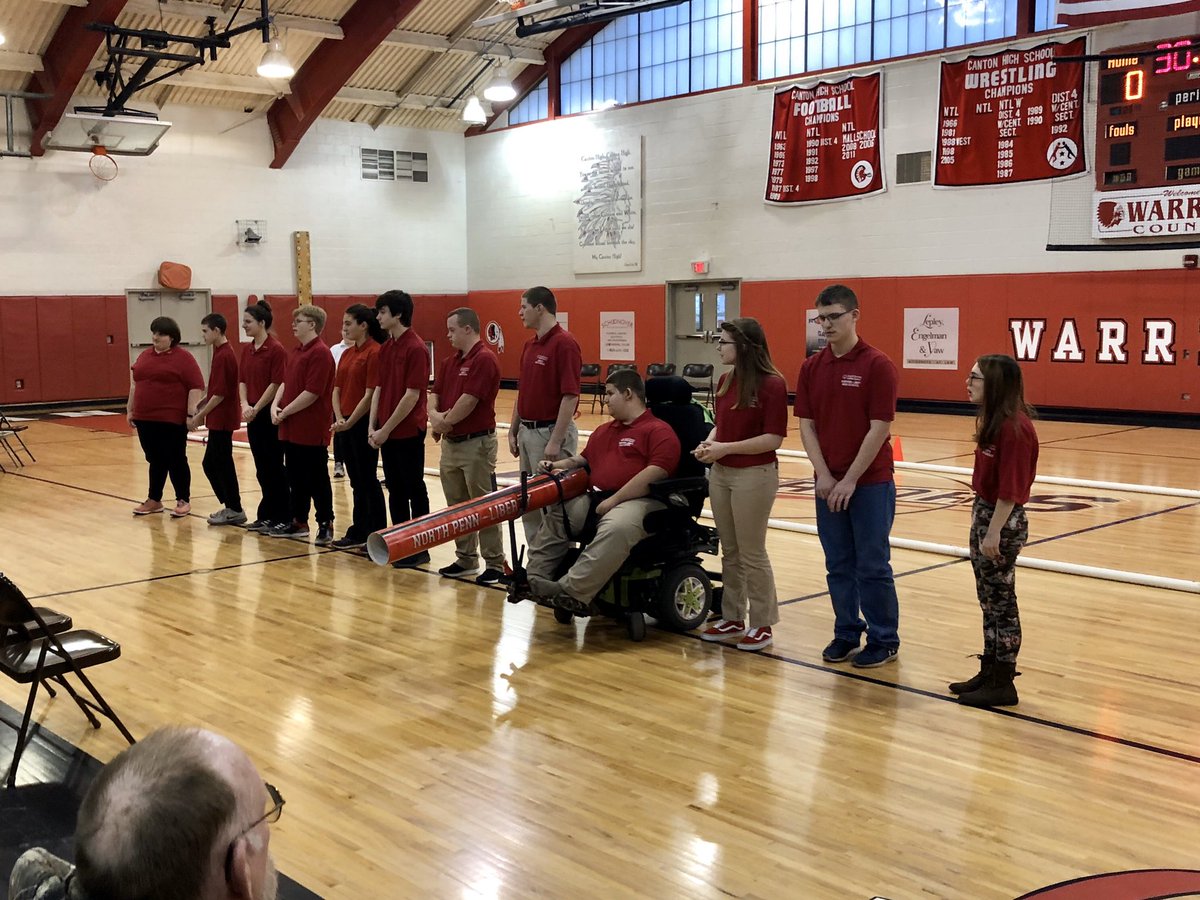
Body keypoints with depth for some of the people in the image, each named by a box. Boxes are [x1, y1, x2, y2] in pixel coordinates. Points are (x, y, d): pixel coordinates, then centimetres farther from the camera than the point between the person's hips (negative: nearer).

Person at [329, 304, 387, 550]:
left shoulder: (374, 352, -13)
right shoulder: (347, 354, 13)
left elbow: (370, 394, -17)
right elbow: (336, 389, 11)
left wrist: (350, 422, -15)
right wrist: (339, 418, -4)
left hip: (362, 424, -8)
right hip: (345, 425, 8)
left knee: (368, 481, -1)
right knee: (356, 482, 14)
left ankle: (377, 536, 7)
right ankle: (359, 533, 22)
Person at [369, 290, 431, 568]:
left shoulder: (416, 348, -15)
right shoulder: (385, 349, 11)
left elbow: (412, 395, -18)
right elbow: (379, 389, 13)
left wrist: (386, 429, -16)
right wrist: (373, 427, 4)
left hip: (408, 431, -8)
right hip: (386, 432, 8)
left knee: (414, 490, 1)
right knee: (395, 490, 13)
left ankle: (419, 548, 9)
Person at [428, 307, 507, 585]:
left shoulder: (484, 359, -15)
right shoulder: (449, 362, 14)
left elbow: (469, 400, -20)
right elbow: (434, 393, 11)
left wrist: (445, 422, -8)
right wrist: (434, 415, -10)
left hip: (476, 443, -9)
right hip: (450, 442, 9)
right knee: (457, 506, 14)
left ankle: (495, 565, 4)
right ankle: (466, 559, 24)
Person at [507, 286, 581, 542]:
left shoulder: (564, 344, -16)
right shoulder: (529, 345, 12)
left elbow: (570, 396, -20)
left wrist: (555, 442, -23)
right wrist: (513, 431, 14)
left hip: (551, 432, -9)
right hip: (527, 432, 9)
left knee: (553, 502, -3)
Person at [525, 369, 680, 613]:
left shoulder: (659, 431, -2)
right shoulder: (603, 431, 27)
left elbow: (656, 472, -16)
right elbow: (583, 460, 39)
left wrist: (614, 500, -18)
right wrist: (556, 465, 17)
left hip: (639, 501, -9)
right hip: (596, 498, 9)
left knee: (614, 529, -38)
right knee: (553, 518, -3)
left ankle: (572, 591, -40)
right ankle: (535, 581, -4)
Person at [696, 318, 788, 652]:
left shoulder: (772, 384, -15)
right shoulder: (726, 381, 7)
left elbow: (774, 438, -19)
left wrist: (727, 448, -22)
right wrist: (709, 442, -6)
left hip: (754, 476, -7)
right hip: (720, 474, 7)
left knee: (752, 554, 2)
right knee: (729, 551, 15)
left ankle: (762, 625, 15)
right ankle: (733, 618, 26)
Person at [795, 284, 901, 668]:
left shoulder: (876, 365, -11)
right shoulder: (811, 367, 5)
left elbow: (879, 428, -14)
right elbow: (806, 425, 4)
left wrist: (850, 480, -14)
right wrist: (824, 476, -7)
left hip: (870, 482, -5)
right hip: (828, 483, 5)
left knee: (872, 565, 2)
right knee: (839, 565, 12)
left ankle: (884, 640, 15)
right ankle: (846, 633, 25)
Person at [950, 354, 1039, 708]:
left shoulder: (1014, 426, -20)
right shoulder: (992, 420, 9)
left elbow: (1011, 488, -22)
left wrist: (993, 532, -21)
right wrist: (980, 521, 14)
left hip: (1004, 520, -10)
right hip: (983, 512, 10)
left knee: (1001, 602, 1)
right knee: (988, 600, 17)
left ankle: (1002, 684, 12)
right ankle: (989, 671, 28)